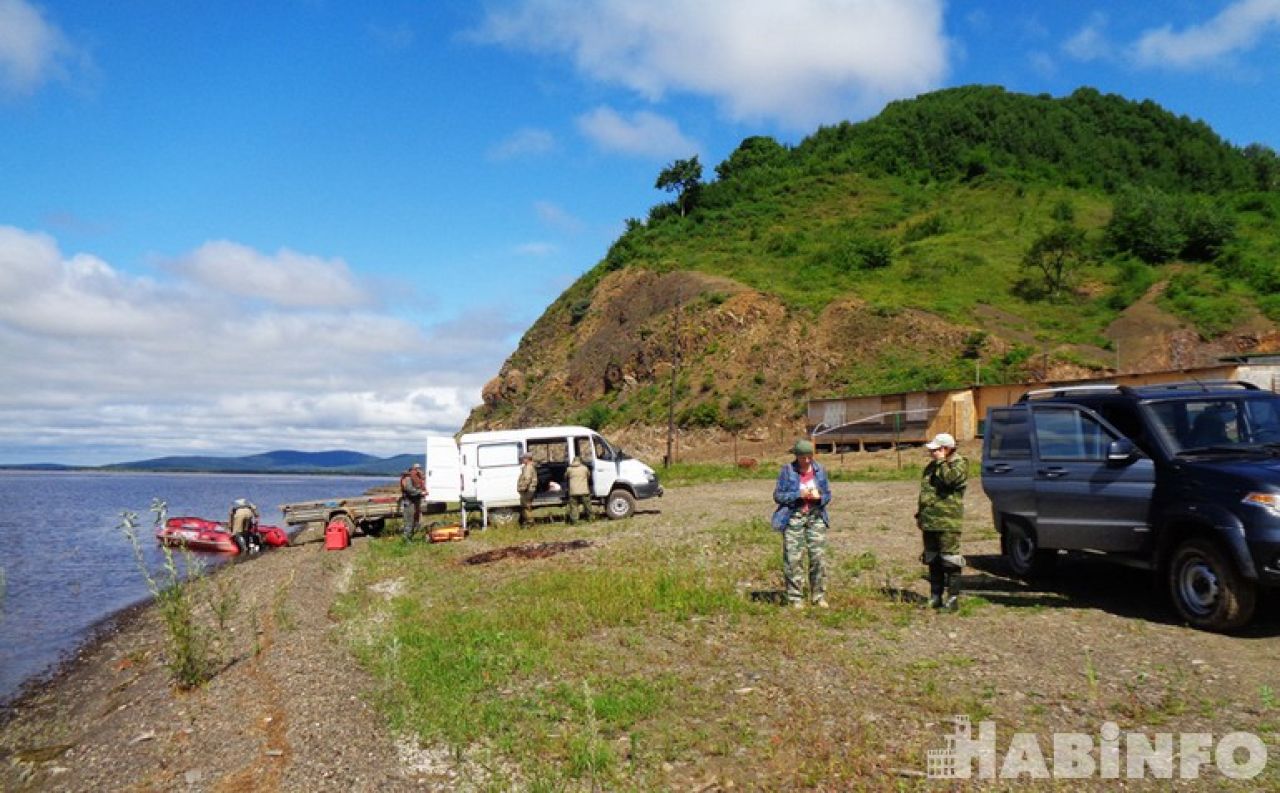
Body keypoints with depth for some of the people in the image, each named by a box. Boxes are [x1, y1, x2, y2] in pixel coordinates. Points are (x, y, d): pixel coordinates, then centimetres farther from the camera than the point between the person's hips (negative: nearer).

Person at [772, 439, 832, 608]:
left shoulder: (820, 470, 5)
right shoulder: (787, 470, -4)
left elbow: (828, 495, 11)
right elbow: (778, 495, -4)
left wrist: (819, 497, -12)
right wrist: (799, 495, -16)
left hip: (816, 517, 3)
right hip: (793, 517, -3)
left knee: (819, 556, -2)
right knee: (793, 558, -4)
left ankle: (819, 596, 11)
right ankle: (795, 598, 7)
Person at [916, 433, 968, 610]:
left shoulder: (959, 464, -5)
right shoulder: (931, 467, 18)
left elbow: (950, 478, -27)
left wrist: (941, 461, -14)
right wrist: (919, 514, 22)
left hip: (948, 523, -8)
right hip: (929, 522, 8)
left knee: (950, 560, -6)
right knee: (933, 561, 12)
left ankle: (953, 597, -1)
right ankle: (935, 597, 20)